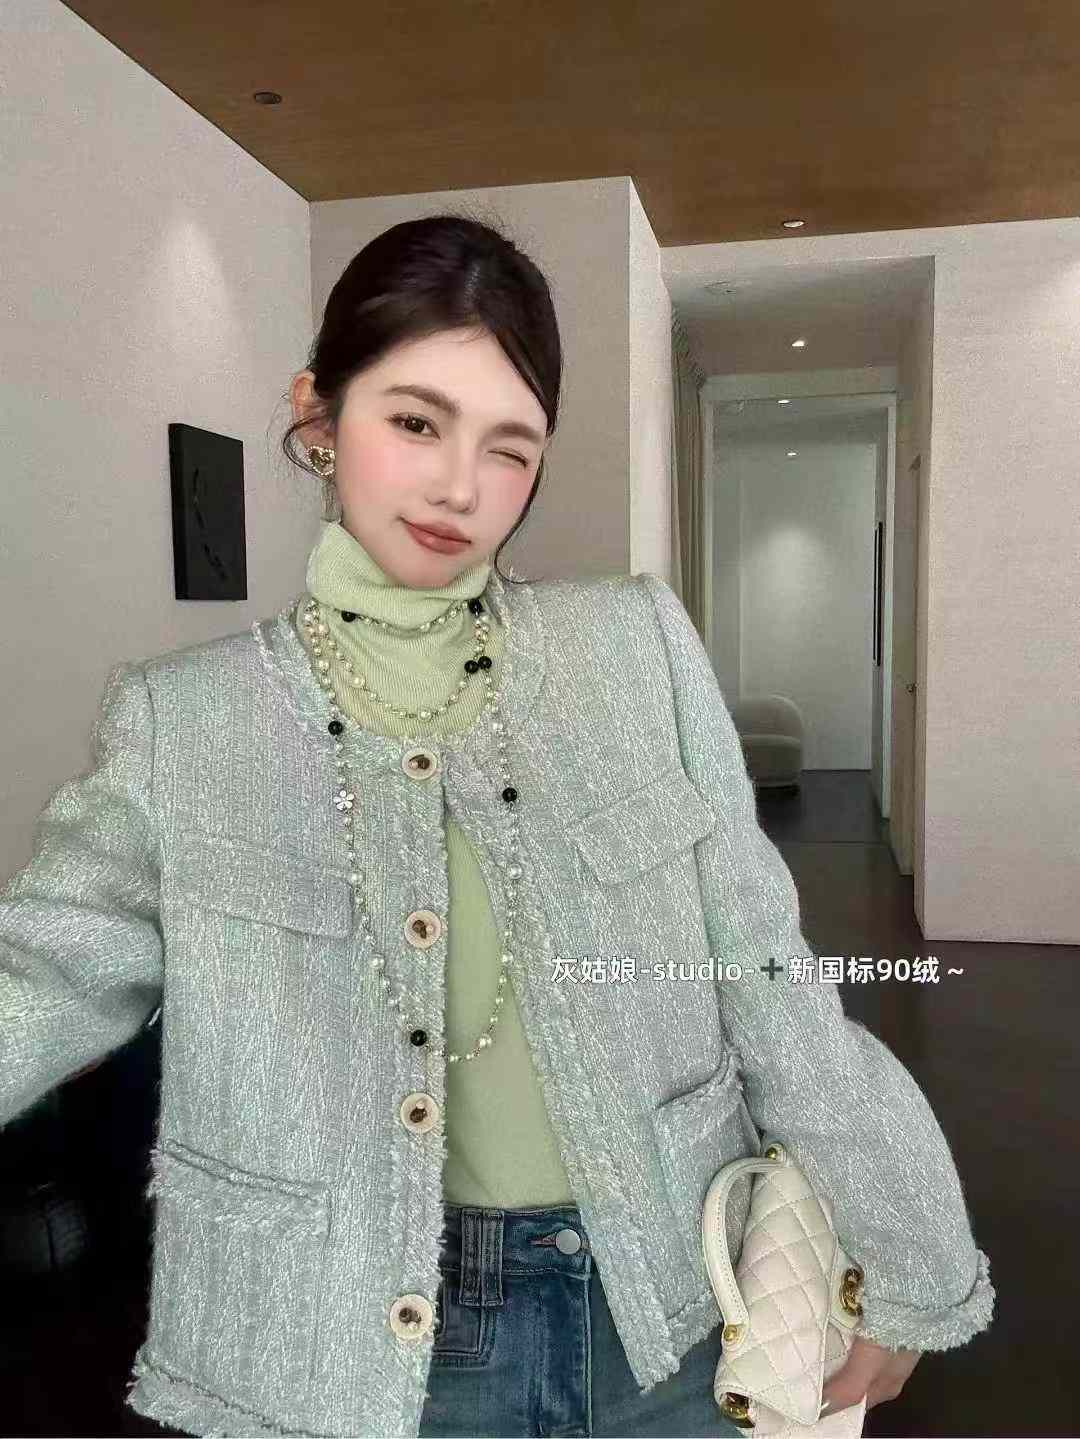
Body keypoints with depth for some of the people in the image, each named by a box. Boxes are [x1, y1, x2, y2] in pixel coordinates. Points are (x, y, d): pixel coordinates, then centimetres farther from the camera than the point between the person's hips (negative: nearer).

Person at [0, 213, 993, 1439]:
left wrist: (896, 1266, 3)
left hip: (672, 1308, 2)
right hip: (370, 1338, -1)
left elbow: (763, 978, -4)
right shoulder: (183, 724, -8)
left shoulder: (639, 646, -8)